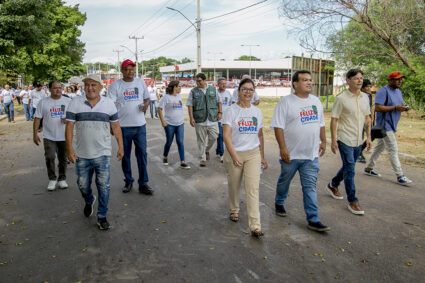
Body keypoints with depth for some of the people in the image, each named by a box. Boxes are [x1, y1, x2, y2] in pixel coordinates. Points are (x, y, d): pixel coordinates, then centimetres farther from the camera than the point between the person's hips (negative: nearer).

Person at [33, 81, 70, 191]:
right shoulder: (43, 102, 2)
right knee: (50, 157, -9)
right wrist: (35, 134, -3)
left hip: (64, 136, 1)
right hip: (49, 136, -1)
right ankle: (52, 179, 9)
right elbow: (37, 118, 3)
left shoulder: (68, 101, 4)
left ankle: (62, 179, 22)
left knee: (63, 158, 8)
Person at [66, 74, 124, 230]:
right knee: (83, 185, 14)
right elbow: (69, 127, -2)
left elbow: (116, 127, 6)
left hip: (103, 154, -1)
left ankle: (102, 217, 13)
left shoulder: (109, 103, 2)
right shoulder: (75, 103, 0)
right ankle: (89, 201, 46)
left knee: (103, 186, -1)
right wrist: (69, 148, -8)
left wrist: (120, 147, 3)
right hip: (82, 155, 1)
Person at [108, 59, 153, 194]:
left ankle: (143, 183, 9)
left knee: (142, 154, 1)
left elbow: (147, 98, 20)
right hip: (123, 126, -1)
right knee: (125, 155, 8)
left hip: (140, 125, 2)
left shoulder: (140, 82, 9)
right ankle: (128, 181, 24)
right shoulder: (115, 85, 0)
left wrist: (146, 105, -5)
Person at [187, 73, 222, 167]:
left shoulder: (213, 89, 10)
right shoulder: (193, 91, 3)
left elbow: (218, 101, 16)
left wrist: (219, 112, 4)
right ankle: (202, 159, 14)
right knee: (201, 140, 2)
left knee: (214, 136, -2)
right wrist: (191, 118, -10)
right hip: (199, 120, -2)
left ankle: (207, 150, 27)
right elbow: (190, 105, -1)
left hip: (212, 119, 2)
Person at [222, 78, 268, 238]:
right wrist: (234, 156, -24)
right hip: (234, 153, -2)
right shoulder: (231, 111, -6)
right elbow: (226, 136, -14)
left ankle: (255, 226, -5)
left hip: (253, 154, 2)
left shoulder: (257, 112, 7)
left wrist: (262, 157, 15)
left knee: (253, 188, -7)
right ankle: (234, 211, 41)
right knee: (234, 186, 13)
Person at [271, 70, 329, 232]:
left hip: (311, 154, 4)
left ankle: (313, 220, 8)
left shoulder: (316, 101, 9)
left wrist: (323, 141, 16)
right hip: (291, 154, -4)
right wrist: (283, 148, -18)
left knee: (310, 187, 4)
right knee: (284, 181, 15)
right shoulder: (286, 102, -10)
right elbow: (278, 127, -14)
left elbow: (321, 124, 19)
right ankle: (279, 203, 41)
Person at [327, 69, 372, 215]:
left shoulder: (365, 97, 8)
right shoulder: (341, 98, -11)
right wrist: (333, 140, -13)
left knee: (348, 167, 18)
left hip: (358, 141, 7)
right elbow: (334, 120, -10)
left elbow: (367, 118, 15)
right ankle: (352, 201, 4)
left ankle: (333, 185, 40)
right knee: (350, 169, -5)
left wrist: (369, 137, 11)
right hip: (345, 140, -6)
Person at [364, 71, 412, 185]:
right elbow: (377, 108, -22)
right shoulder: (383, 91, -14)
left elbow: (399, 105, 24)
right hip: (384, 124, -9)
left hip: (392, 125, 9)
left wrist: (404, 107, 0)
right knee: (393, 150, -9)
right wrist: (395, 107, -25)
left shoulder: (398, 92, 15)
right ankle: (400, 176, -6)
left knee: (379, 147, 15)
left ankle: (369, 168, 25)